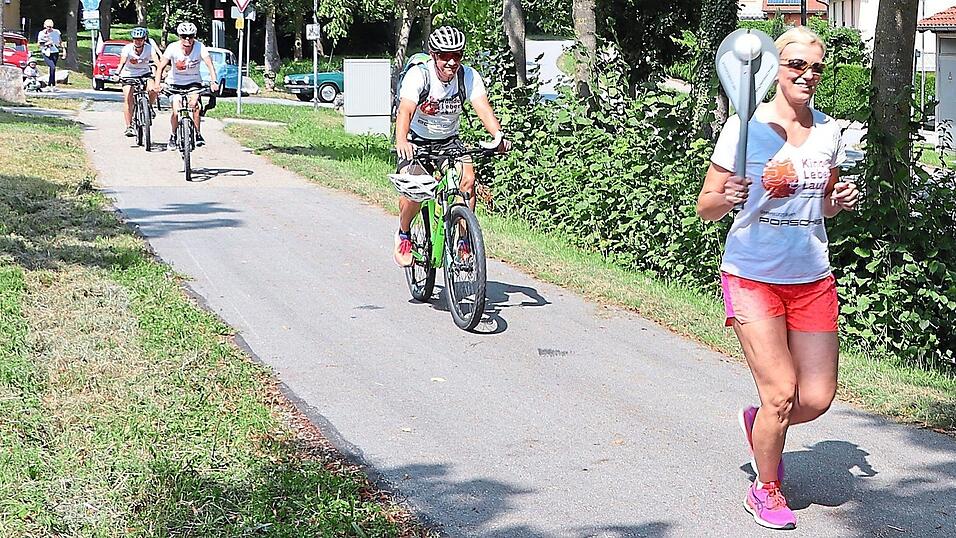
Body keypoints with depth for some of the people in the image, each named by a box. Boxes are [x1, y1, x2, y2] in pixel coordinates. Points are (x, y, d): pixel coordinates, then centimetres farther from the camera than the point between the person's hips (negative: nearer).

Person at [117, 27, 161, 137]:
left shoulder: (149, 48, -17)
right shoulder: (127, 49, -20)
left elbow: (157, 62, -28)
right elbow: (122, 63, -31)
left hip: (144, 73, 1)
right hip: (128, 74, -1)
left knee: (153, 90, -26)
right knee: (128, 99, -16)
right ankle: (129, 127, -10)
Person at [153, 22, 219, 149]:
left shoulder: (199, 47, -19)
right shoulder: (173, 48, -19)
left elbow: (209, 65, -25)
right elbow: (161, 67, -20)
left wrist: (214, 82, -40)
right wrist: (158, 83, -34)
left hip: (193, 82, 0)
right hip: (175, 82, 0)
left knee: (194, 104, -26)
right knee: (176, 112, -12)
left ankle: (197, 134, -11)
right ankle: (173, 136, 13)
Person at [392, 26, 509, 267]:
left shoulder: (469, 77, -15)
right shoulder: (418, 75, -24)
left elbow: (483, 108, -27)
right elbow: (405, 111, -38)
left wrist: (498, 135, -47)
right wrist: (401, 142, -57)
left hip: (449, 141, 3)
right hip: (416, 141, -3)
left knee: (467, 179, -23)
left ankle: (464, 240, -8)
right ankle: (403, 234, 4)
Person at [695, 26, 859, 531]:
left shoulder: (828, 131, 6)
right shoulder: (745, 126, -8)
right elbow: (705, 206, -4)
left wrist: (840, 200, -2)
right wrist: (726, 198, -25)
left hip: (813, 280, 5)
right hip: (752, 277, -4)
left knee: (817, 398, 1)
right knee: (781, 393, -8)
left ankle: (759, 422, 35)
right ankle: (765, 491, 17)